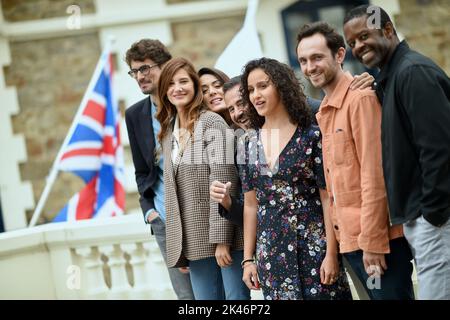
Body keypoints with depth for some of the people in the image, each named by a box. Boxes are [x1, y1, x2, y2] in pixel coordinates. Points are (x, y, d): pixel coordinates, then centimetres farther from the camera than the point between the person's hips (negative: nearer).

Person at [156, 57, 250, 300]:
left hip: (224, 234, -6)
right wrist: (178, 248, 13)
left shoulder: (211, 122, -5)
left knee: (237, 297, -5)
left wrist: (221, 238, -18)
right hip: (194, 239, 6)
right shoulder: (168, 131, 14)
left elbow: (223, 181, -12)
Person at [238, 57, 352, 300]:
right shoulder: (249, 144, 8)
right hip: (271, 254, 4)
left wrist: (331, 253, -11)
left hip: (313, 245, -3)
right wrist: (247, 259, 7)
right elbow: (250, 204, 11)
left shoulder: (311, 137, -4)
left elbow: (327, 198, -5)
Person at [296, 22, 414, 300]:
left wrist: (373, 241, -18)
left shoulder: (360, 98, -12)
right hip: (351, 240, 8)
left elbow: (374, 175, -17)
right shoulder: (325, 111, 15)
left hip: (377, 238, -8)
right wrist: (338, 230, 11)